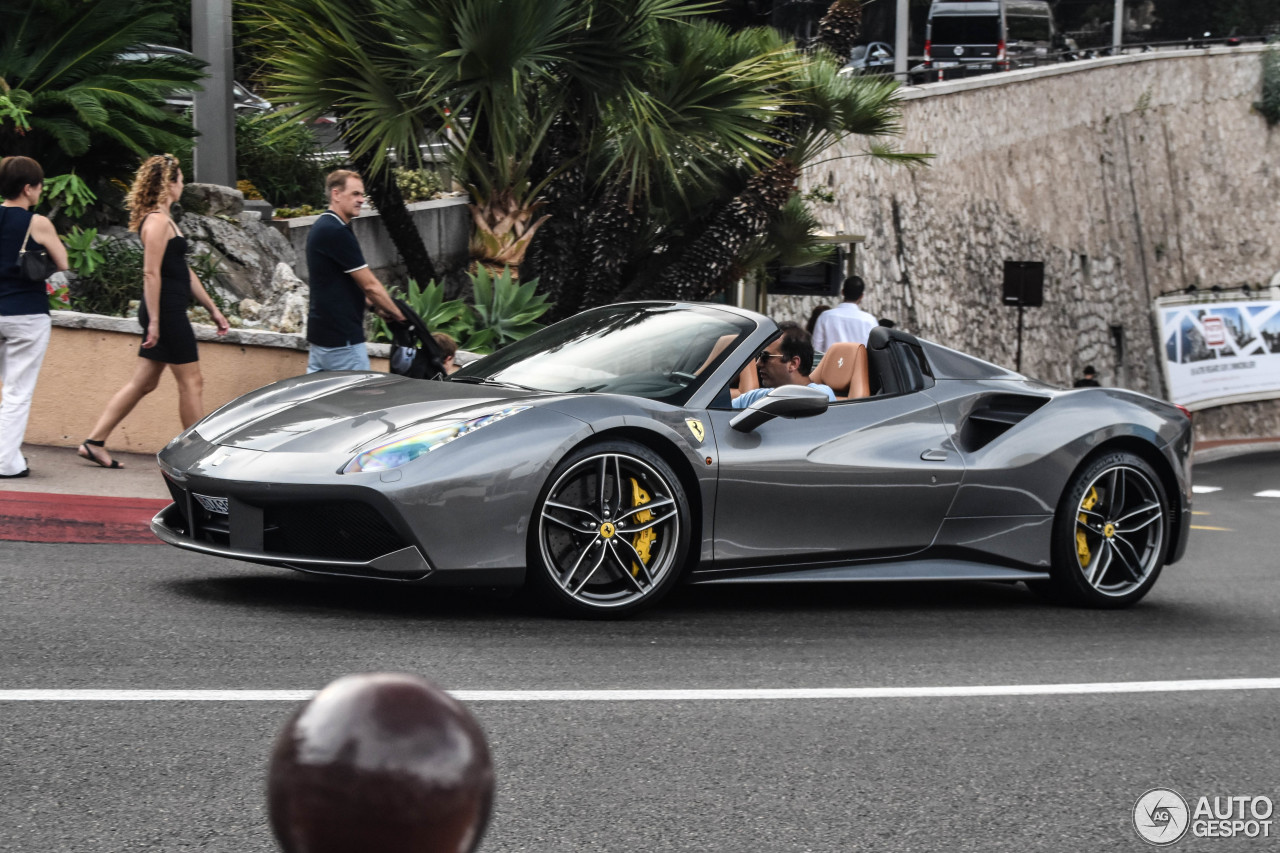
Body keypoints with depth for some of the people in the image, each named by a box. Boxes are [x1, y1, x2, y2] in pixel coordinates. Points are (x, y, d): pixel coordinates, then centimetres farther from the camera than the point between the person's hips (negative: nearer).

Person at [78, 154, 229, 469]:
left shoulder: (163, 220, 19)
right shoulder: (157, 221, -13)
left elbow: (184, 271, 23)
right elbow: (151, 273, -19)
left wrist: (212, 308, 23)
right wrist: (154, 321, -22)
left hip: (168, 313, 10)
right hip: (167, 312, -10)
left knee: (143, 382, 10)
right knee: (191, 383, -3)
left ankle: (95, 442, 9)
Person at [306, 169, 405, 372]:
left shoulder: (321, 227, 14)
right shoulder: (337, 232, -17)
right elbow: (370, 285, -13)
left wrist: (377, 307, 15)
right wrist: (398, 315, -1)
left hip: (320, 332, 10)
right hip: (342, 338, -10)